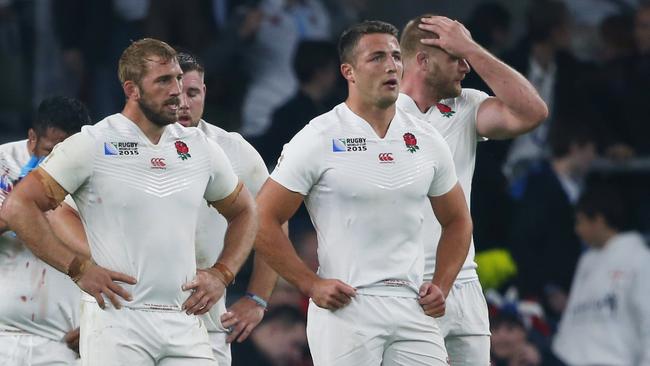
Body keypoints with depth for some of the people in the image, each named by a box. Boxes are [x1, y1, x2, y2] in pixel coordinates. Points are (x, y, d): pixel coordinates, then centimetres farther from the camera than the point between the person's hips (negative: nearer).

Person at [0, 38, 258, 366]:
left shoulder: (199, 148, 12)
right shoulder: (93, 145, -4)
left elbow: (244, 212, 27)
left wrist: (222, 274, 10)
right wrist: (78, 268, -11)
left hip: (184, 323, 5)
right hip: (117, 321, -5)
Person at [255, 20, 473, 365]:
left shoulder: (426, 141, 10)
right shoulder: (318, 140, -4)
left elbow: (457, 221, 22)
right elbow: (263, 221, -5)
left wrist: (441, 285, 8)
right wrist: (311, 285, -9)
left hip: (413, 308, 4)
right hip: (346, 308, -4)